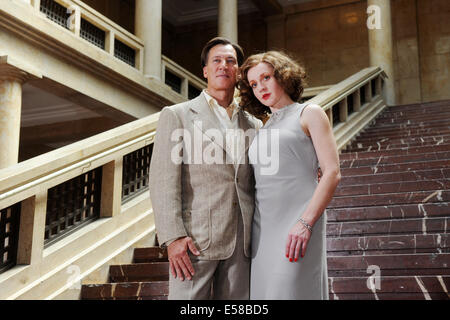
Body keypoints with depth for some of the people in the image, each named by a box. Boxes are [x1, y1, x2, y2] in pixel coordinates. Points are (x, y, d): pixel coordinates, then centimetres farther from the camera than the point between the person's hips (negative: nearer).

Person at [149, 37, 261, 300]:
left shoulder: (253, 124, 17)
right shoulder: (177, 116, 5)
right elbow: (163, 182, -4)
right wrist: (173, 237, -13)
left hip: (242, 243, 4)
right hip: (196, 239, -4)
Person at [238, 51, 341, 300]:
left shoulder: (309, 114, 6)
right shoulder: (264, 127, 22)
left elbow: (332, 173, -5)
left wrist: (306, 223, -16)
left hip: (297, 226, -6)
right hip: (262, 228, 6)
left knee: (289, 291, -12)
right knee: (264, 291, 2)